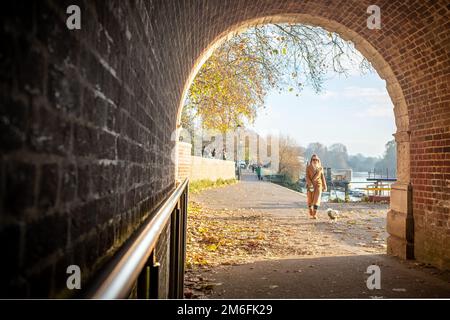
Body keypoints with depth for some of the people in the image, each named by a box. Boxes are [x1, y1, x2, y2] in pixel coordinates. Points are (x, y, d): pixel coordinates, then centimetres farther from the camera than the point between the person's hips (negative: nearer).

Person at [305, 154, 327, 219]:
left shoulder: (320, 168, 4)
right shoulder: (308, 167, -2)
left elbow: (322, 177, 9)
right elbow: (307, 177, -8)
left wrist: (324, 186, 7)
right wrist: (310, 184, -22)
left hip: (318, 185, 0)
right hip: (310, 186, 0)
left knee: (316, 199, -15)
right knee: (310, 200, 6)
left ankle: (314, 215, -16)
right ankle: (311, 214, 29)